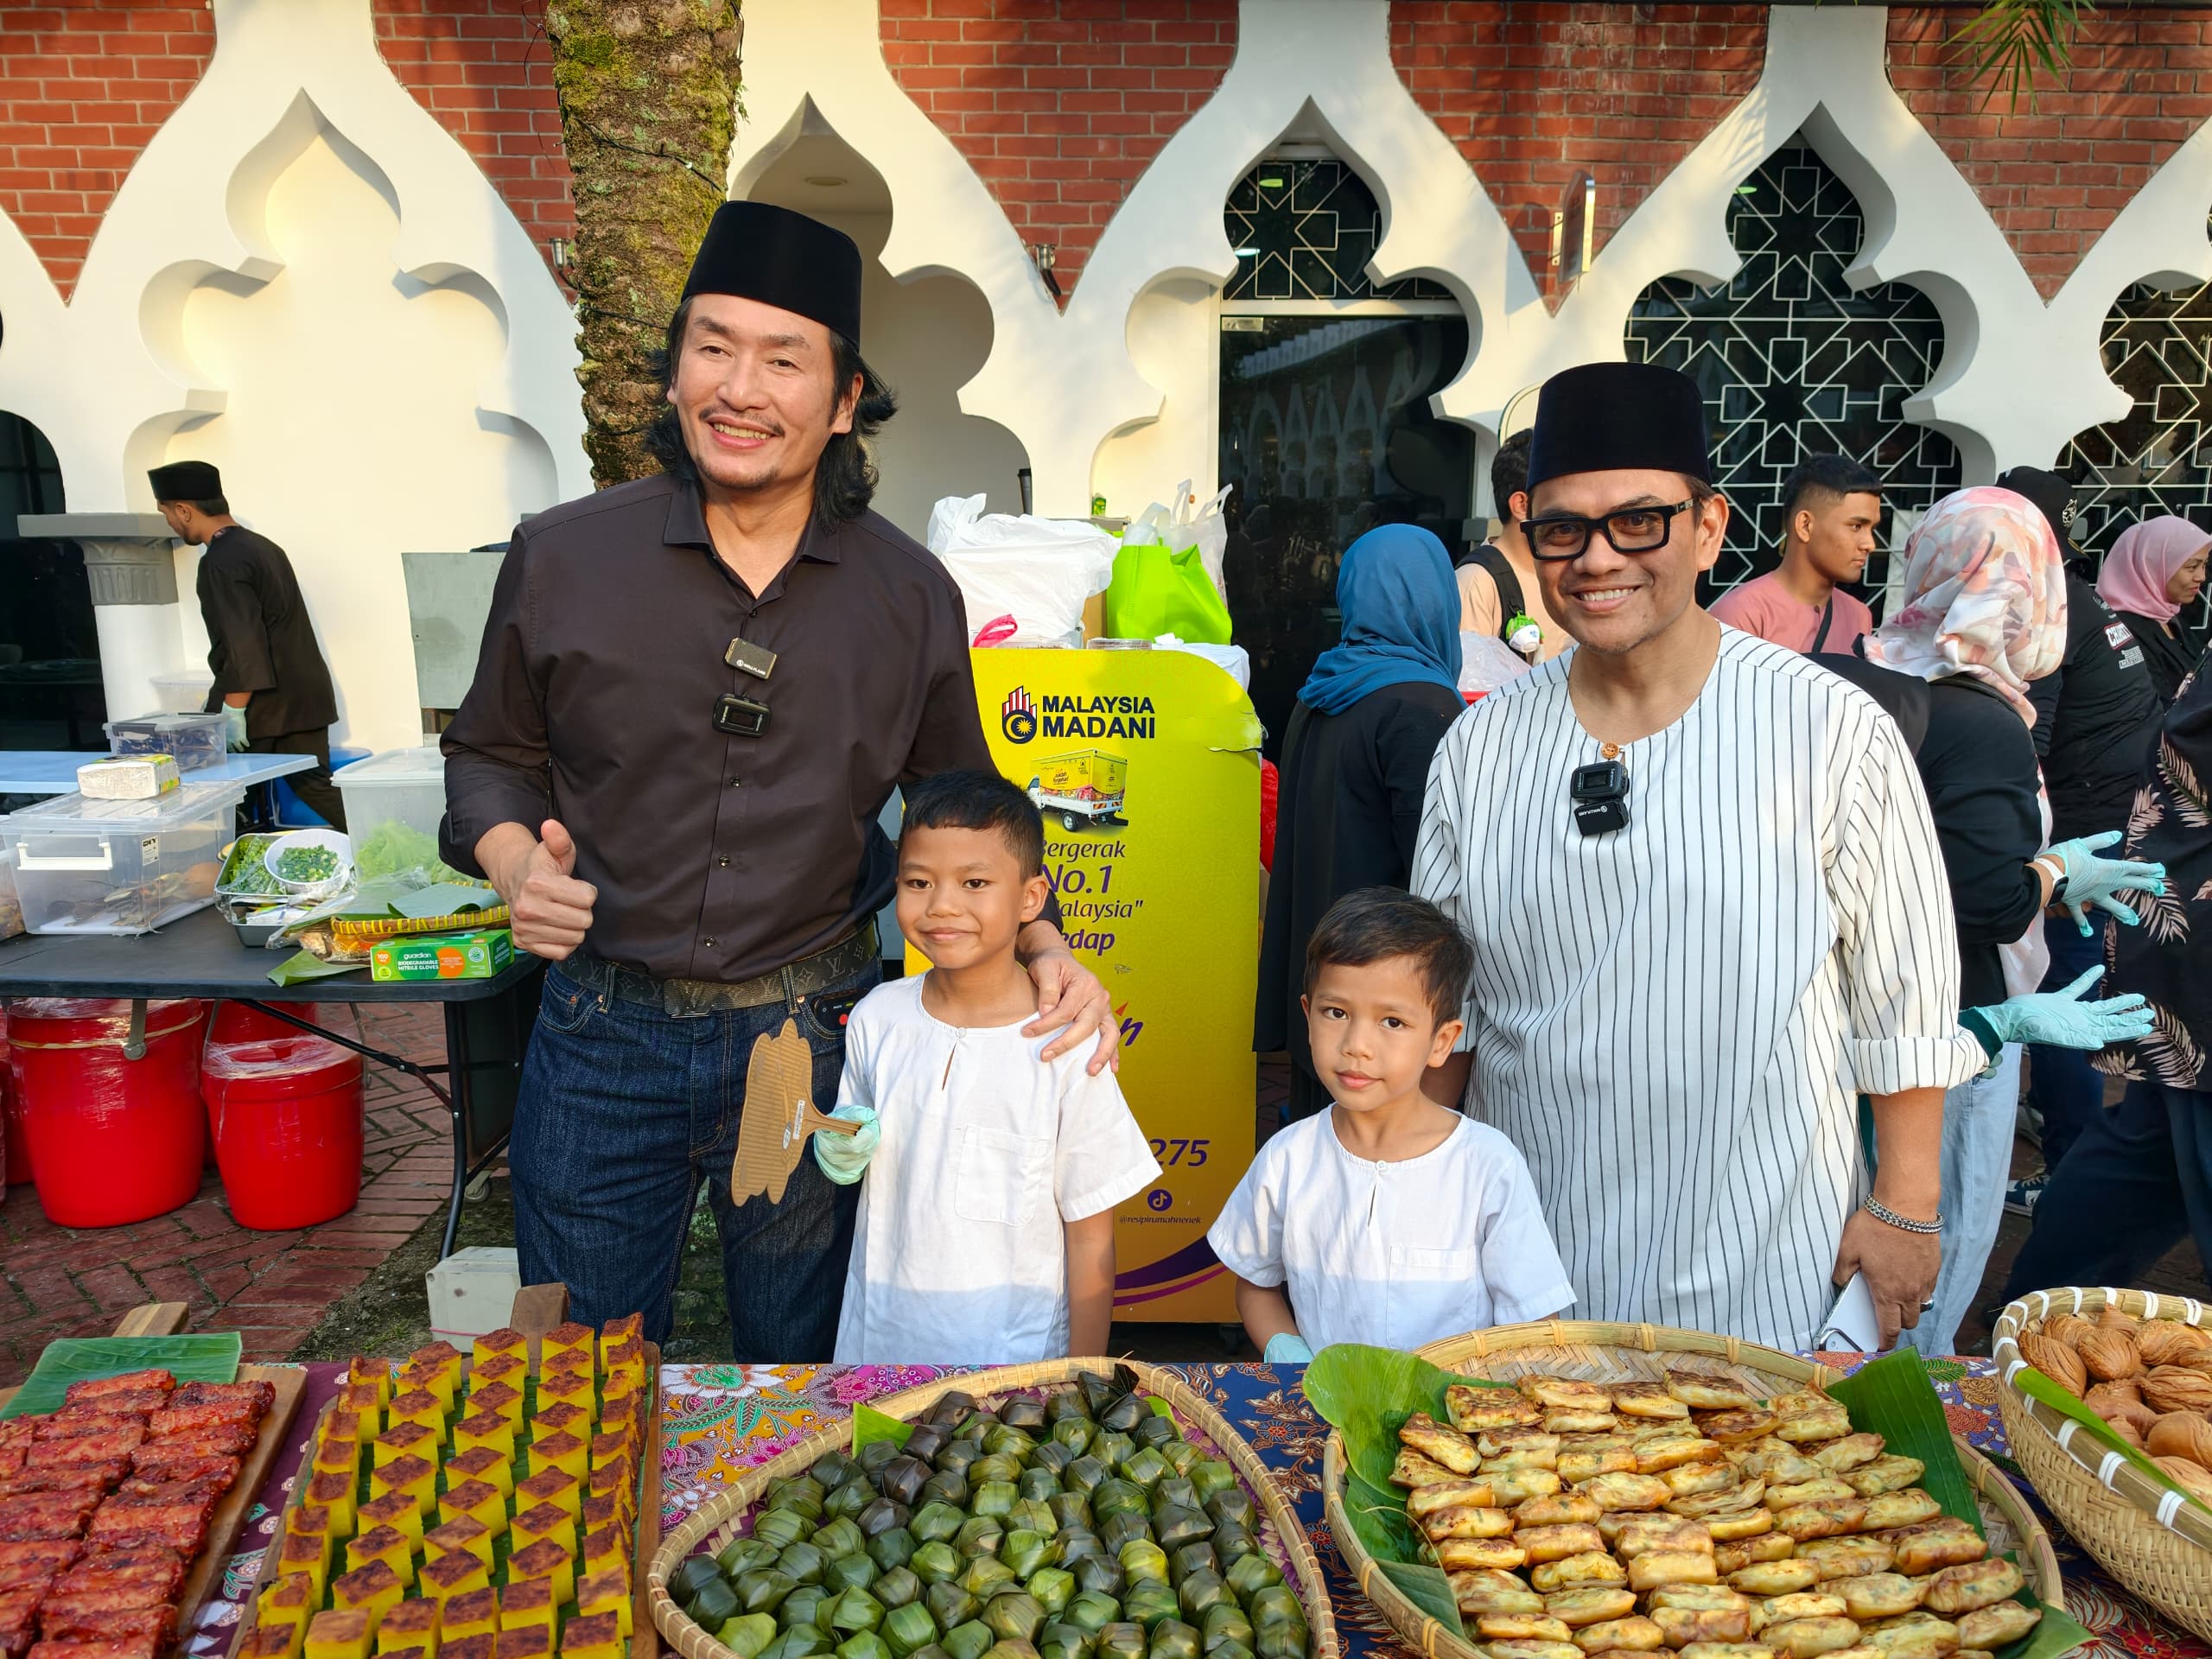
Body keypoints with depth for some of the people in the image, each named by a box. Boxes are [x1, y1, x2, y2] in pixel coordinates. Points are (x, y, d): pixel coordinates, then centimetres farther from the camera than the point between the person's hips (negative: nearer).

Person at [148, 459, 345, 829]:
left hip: (264, 705, -8)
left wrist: (233, 709, -18)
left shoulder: (222, 562, -15)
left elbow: (243, 645, -22)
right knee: (315, 785, 9)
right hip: (306, 697, 8)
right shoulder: (261, 545, 14)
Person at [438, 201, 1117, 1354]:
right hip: (603, 1035, 0)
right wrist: (518, 868, -12)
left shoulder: (911, 597, -3)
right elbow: (491, 755, 9)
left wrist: (1043, 945, -10)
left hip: (810, 1036, 0)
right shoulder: (563, 558, -4)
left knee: (803, 1368, 20)